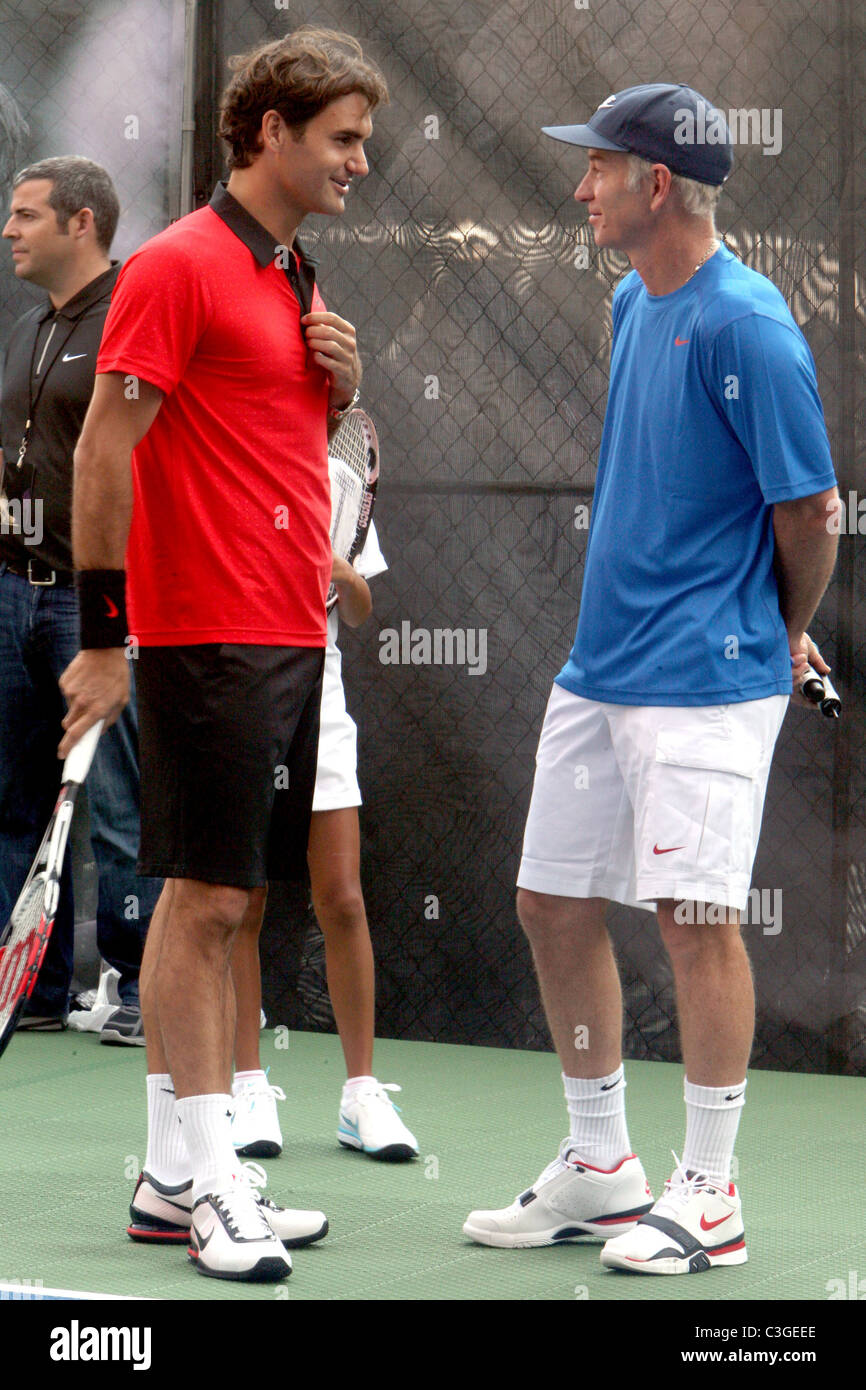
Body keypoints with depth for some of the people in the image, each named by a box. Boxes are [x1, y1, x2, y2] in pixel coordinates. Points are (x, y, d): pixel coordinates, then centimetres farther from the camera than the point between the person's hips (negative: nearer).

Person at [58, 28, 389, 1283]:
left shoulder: (296, 277, 16)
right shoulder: (180, 265, -10)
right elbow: (103, 450, -13)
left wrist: (341, 383, 4)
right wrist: (100, 638, -15)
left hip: (294, 635, 9)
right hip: (209, 636, -9)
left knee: (234, 901, 9)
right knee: (205, 899, -6)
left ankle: (181, 1182, 13)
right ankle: (197, 1180, -1)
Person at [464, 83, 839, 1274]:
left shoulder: (745, 324, -16)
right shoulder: (633, 304, 12)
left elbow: (808, 508, -13)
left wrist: (787, 636, 3)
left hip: (706, 675, -9)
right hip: (601, 665, 9)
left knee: (694, 912, -7)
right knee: (554, 903, 11)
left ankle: (710, 1195, 4)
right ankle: (599, 1167, 23)